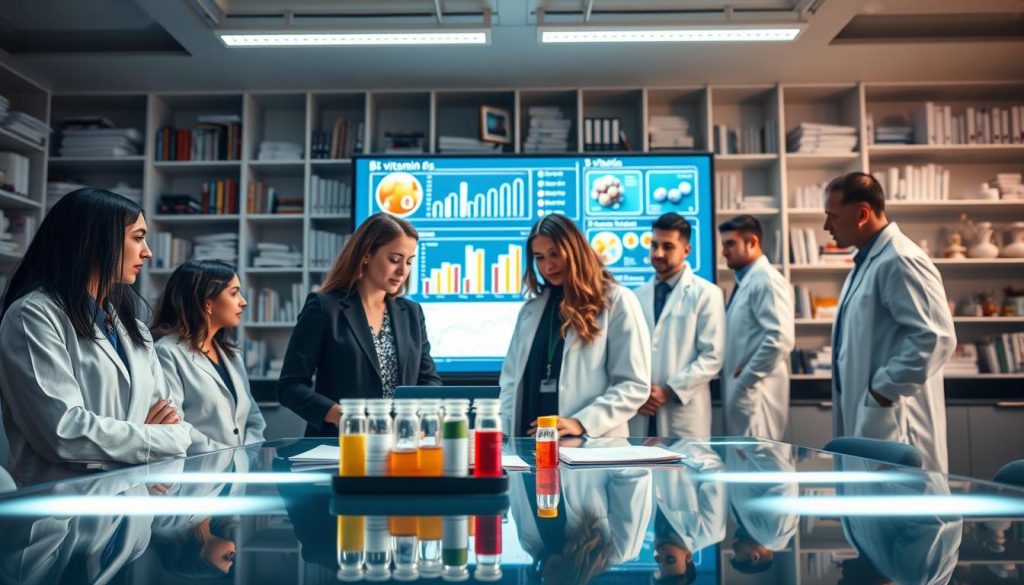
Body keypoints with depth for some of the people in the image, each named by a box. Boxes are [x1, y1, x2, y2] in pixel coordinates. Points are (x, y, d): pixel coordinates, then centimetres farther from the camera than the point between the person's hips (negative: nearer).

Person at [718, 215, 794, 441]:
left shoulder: (766, 280, -13)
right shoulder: (744, 282, 16)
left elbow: (780, 339, -24)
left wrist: (746, 378, -18)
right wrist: (736, 380, 11)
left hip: (755, 391, -9)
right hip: (740, 390, 9)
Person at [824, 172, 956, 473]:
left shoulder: (900, 261, -17)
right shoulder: (868, 260, 15)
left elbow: (936, 337, -25)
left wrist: (885, 387, -19)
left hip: (890, 421, -10)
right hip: (864, 415, 10)